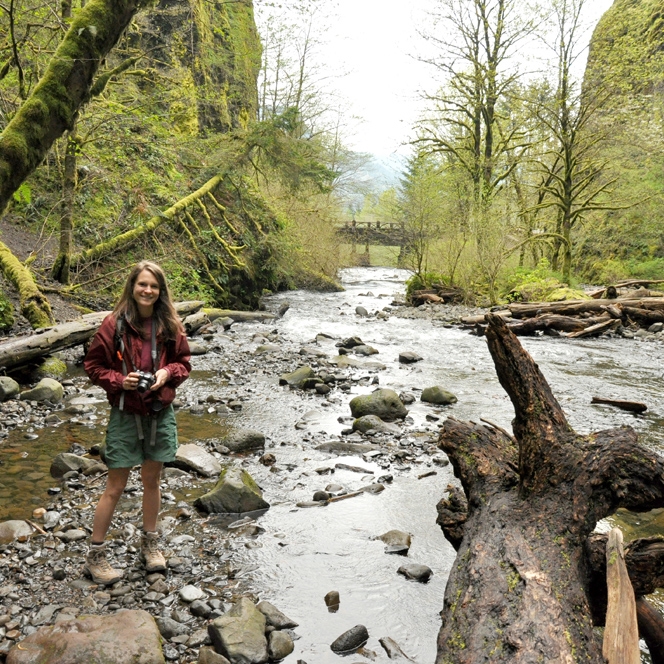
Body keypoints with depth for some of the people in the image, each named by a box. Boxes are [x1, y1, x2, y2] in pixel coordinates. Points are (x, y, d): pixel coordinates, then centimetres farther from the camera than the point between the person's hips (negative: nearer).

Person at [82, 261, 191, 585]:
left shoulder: (170, 326, -2)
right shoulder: (114, 324, -11)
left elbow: (184, 361, 9)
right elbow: (93, 366, -3)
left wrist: (168, 373, -11)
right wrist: (120, 380, -19)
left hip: (161, 414, 3)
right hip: (125, 415, -3)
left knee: (152, 480, 16)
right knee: (115, 486, 3)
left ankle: (150, 544, 34)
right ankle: (95, 556, 17)